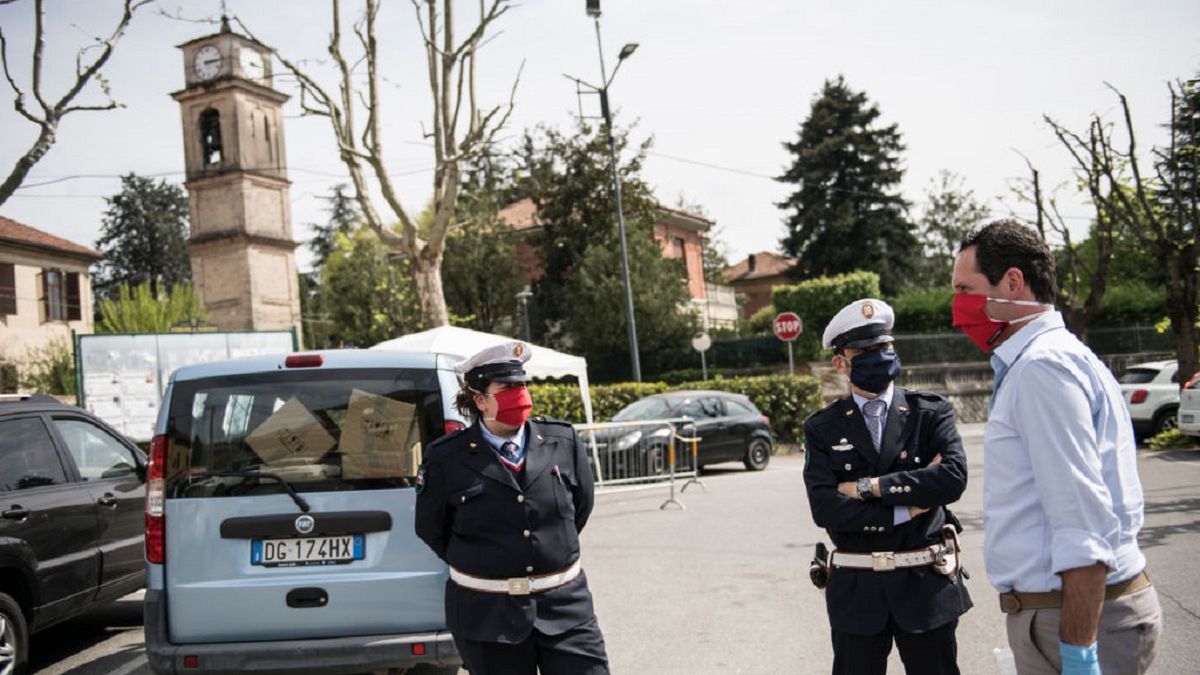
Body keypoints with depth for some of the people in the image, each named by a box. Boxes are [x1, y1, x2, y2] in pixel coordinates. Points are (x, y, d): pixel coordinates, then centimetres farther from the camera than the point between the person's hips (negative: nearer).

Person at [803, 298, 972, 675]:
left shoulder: (931, 414, 0)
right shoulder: (822, 430, 0)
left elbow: (954, 477, -17)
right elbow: (824, 508, -12)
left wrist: (869, 487, -16)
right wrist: (906, 509, -14)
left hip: (926, 585, 0)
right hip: (855, 590, 0)